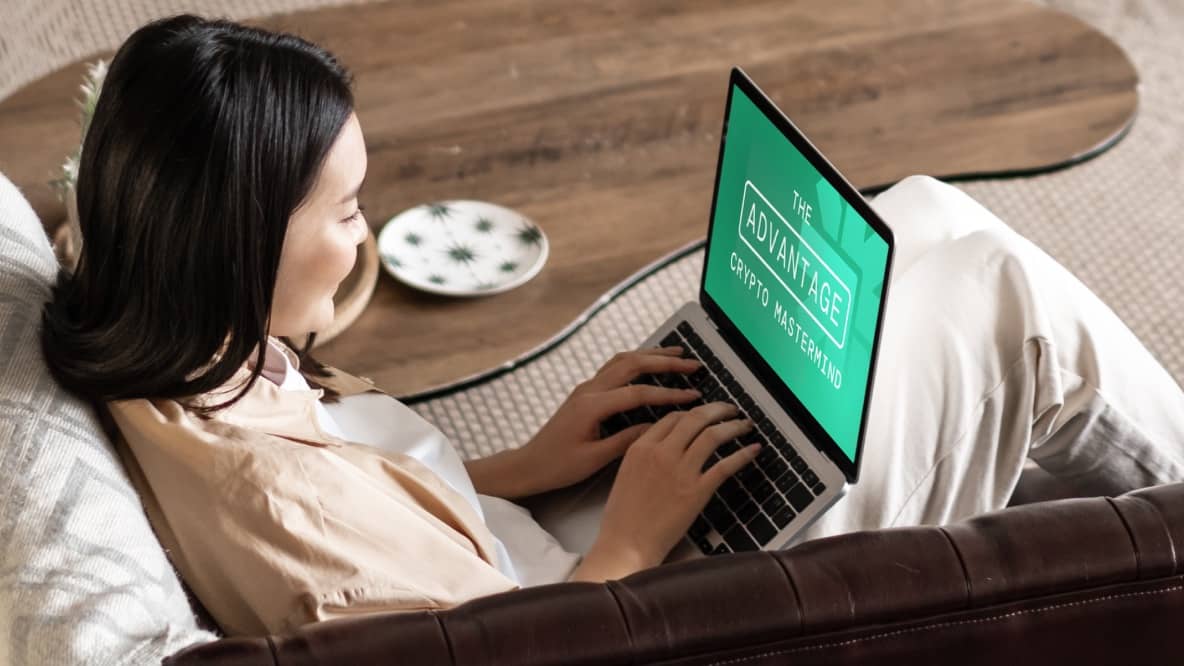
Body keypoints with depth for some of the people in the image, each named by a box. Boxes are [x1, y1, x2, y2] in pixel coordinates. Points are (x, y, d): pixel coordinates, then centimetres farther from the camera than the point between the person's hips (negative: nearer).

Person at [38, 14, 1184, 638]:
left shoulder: (177, 363, -9)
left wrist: (525, 466, -2)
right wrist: (627, 545, -16)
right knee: (1004, 295, -3)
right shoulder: (285, 498, -37)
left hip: (548, 564, 9)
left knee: (927, 213, 9)